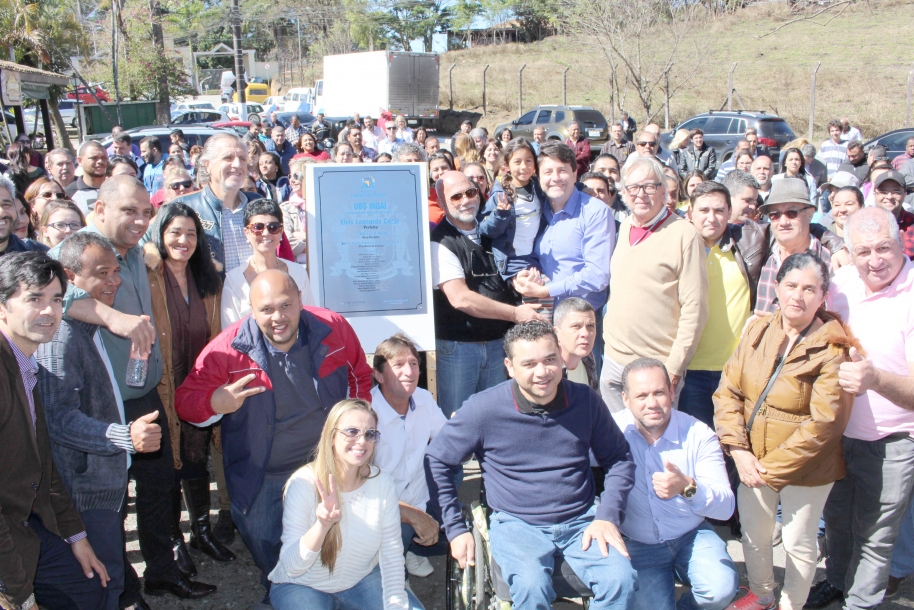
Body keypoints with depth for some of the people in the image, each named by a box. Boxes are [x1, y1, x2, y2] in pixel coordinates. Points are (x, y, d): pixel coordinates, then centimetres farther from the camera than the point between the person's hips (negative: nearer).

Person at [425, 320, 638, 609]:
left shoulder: (585, 400, 0)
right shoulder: (484, 409, -9)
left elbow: (619, 459, 12)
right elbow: (436, 462, 2)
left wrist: (608, 516, -1)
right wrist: (455, 529, -1)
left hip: (581, 521, 3)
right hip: (516, 524, -2)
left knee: (620, 579, -24)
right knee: (532, 586, -32)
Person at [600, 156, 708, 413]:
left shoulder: (683, 235, -11)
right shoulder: (624, 228, 10)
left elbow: (695, 308, -13)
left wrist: (674, 367, -14)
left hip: (656, 369, -6)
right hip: (612, 362, 6)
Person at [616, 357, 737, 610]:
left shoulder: (699, 435, -9)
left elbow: (726, 506, -15)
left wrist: (688, 487, -34)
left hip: (692, 536, 1)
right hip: (638, 544, -1)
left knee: (721, 589, -24)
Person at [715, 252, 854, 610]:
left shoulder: (833, 349, -15)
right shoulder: (757, 331, -1)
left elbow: (824, 424, -19)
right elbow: (727, 393, -1)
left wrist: (772, 467, -18)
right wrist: (738, 451, -13)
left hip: (805, 471, -4)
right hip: (754, 463, 4)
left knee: (798, 543, 11)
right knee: (753, 535, 18)